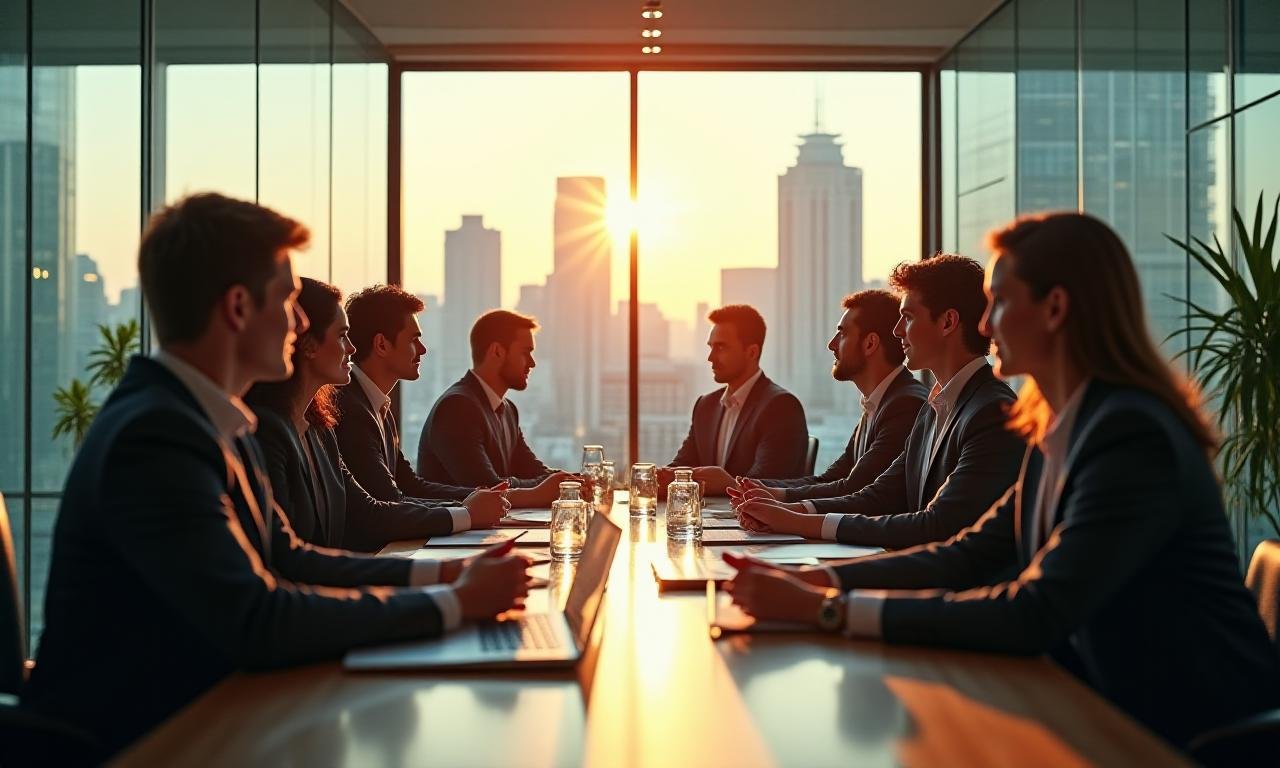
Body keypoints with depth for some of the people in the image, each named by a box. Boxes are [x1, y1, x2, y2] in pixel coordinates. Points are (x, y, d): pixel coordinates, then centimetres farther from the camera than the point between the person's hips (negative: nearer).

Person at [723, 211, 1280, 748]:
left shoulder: (1134, 437, -22)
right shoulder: (1057, 432, 6)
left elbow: (1035, 613, -28)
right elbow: (969, 555, 4)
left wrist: (830, 608, -28)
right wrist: (812, 580, -9)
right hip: (1109, 702, 7)